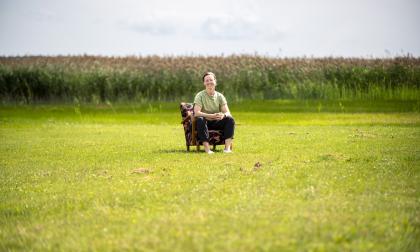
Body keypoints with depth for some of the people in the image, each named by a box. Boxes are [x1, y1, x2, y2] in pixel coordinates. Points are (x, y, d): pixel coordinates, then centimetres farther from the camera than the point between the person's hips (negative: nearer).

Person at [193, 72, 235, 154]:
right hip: (205, 123, -3)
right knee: (200, 120, -36)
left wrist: (223, 115, -32)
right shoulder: (200, 95, -8)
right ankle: (207, 149, -42)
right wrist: (212, 116, -34)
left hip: (217, 123, 3)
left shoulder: (220, 96, 3)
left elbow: (227, 112, -5)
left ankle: (227, 148, -29)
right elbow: (196, 113, -21)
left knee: (230, 119, -21)